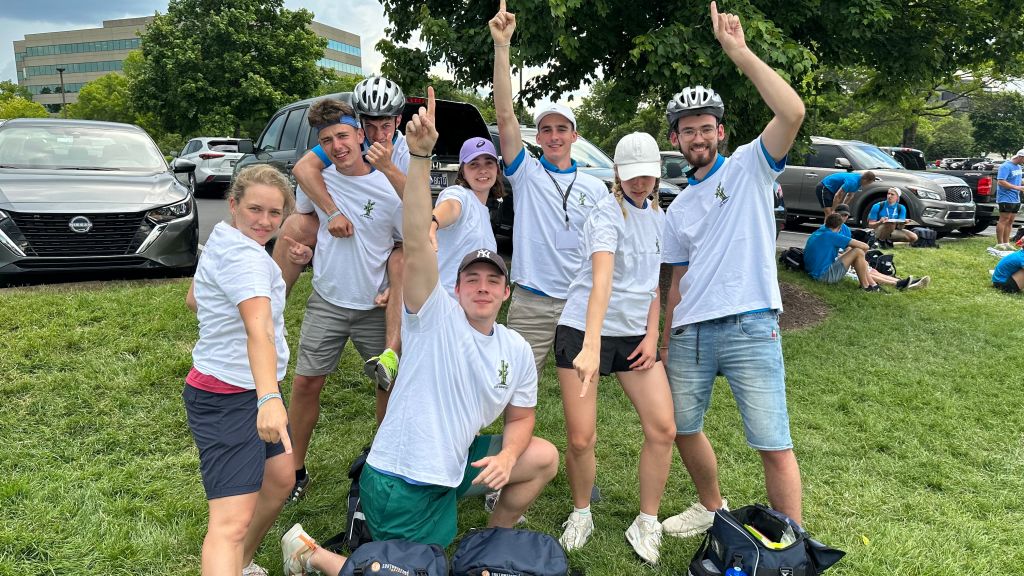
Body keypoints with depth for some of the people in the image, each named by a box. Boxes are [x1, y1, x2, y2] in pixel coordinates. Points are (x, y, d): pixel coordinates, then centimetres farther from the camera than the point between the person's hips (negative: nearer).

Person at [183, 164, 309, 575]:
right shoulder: (243, 254, -23)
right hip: (226, 399, -10)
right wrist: (269, 398, -49)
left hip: (249, 390, 10)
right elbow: (259, 327, -39)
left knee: (280, 479, 22)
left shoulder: (222, 242, 8)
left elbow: (193, 299, 23)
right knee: (232, 522, -16)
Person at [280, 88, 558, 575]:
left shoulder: (517, 350, 2)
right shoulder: (435, 315, -15)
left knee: (543, 457, 5)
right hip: (402, 478, -6)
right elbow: (416, 242, -29)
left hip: (454, 466, 7)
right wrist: (420, 155, -39)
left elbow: (521, 417, 12)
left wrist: (507, 456, -11)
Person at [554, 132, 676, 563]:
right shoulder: (607, 215, -15)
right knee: (581, 439, -5)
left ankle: (646, 523, 16)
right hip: (584, 332, -6)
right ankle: (581, 515, 23)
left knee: (662, 429, -2)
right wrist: (590, 347, -42)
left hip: (636, 334, 6)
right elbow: (601, 282, -31)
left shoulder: (658, 216, 8)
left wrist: (652, 335, 3)